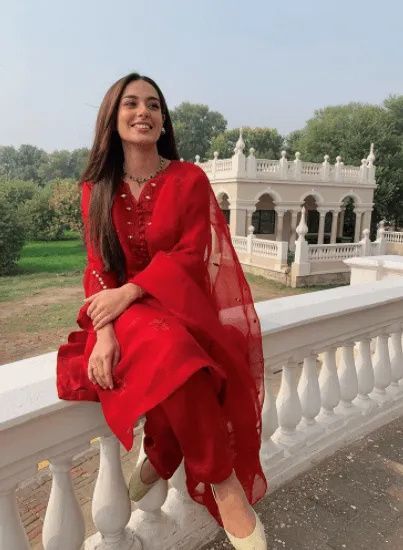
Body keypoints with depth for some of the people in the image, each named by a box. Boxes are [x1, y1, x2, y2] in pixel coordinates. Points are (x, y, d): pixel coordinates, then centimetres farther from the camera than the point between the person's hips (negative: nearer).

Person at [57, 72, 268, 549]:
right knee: (171, 353, -33)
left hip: (180, 302, 0)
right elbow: (99, 266, -1)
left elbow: (189, 255, -8)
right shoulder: (96, 188, 6)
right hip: (124, 310, 0)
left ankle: (161, 459, -5)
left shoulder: (190, 179, 1)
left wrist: (130, 291, -22)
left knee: (174, 357, -34)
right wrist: (104, 330, -19)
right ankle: (223, 484, -14)